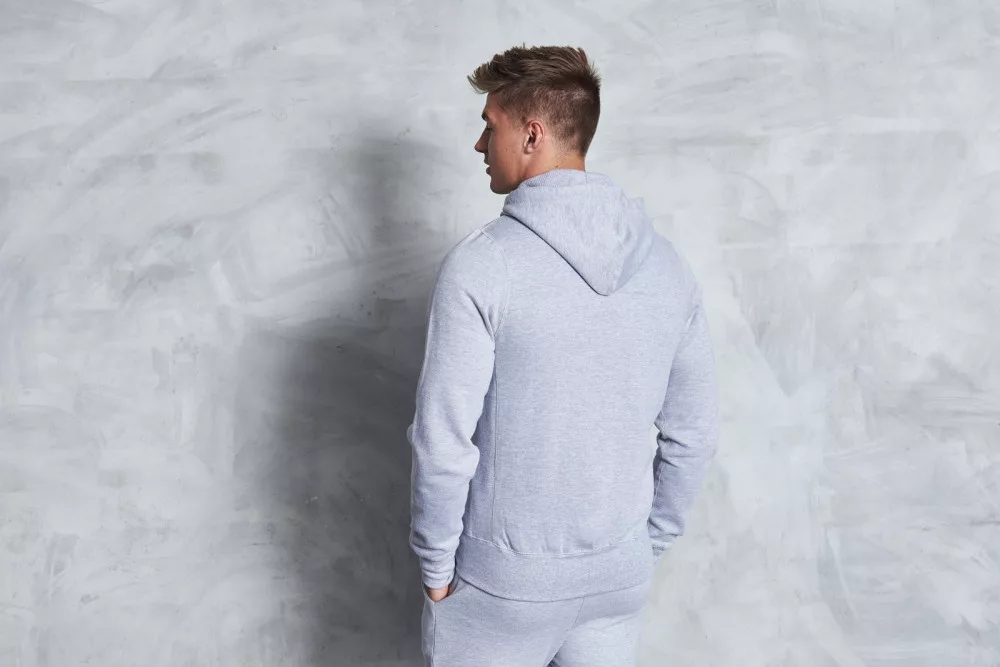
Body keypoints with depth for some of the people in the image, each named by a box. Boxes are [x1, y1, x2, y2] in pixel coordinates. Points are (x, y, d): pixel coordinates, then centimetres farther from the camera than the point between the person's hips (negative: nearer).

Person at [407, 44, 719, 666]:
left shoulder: (479, 266, -19)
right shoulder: (666, 263, -3)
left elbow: (443, 444, -18)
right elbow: (693, 433, 3)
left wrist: (437, 566, -4)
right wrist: (650, 541, 13)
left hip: (502, 580, -4)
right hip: (622, 577, 5)